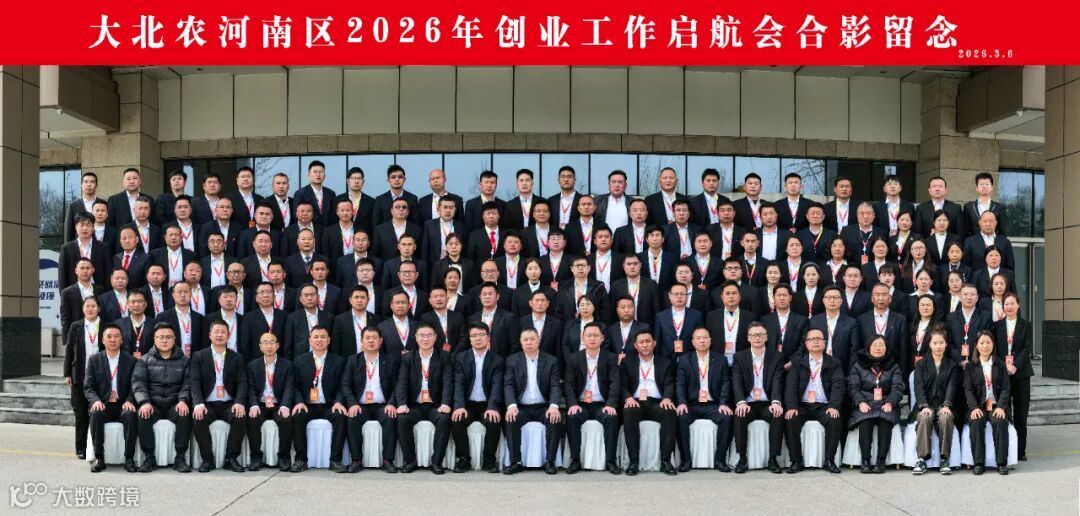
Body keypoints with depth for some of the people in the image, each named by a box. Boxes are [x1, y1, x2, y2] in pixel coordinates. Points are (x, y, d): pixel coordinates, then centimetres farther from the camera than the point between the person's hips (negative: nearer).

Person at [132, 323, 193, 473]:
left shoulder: (183, 360, 14)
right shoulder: (145, 360, 13)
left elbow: (187, 383, 3)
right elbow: (138, 382, 0)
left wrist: (183, 401, -18)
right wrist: (144, 402, -19)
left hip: (175, 404, 0)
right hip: (153, 403, 0)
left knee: (185, 415, -32)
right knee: (143, 416, -32)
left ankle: (180, 458, -24)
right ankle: (149, 458, -21)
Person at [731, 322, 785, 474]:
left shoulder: (777, 357, 6)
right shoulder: (739, 357, 6)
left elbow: (777, 383, -8)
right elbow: (737, 383, -6)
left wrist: (776, 402, -29)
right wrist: (741, 402, -26)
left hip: (768, 404, 0)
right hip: (747, 404, 0)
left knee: (778, 415, -31)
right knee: (739, 415, -31)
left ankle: (773, 459, -19)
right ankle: (742, 458, -19)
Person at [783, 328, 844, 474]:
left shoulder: (834, 363, 11)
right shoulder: (797, 362, 12)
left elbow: (838, 386, -2)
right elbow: (791, 385, 0)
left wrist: (834, 406, -20)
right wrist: (791, 406, -16)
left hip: (824, 406, 0)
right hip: (802, 405, 0)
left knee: (834, 421, -30)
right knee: (791, 420, -29)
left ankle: (829, 460, -15)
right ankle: (796, 461, -17)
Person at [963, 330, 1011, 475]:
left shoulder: (1000, 365, 14)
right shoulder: (970, 367, 12)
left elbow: (1005, 389, 5)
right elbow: (968, 389, 2)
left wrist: (1001, 407, -12)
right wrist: (974, 407, -15)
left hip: (996, 405, 0)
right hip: (978, 406, 0)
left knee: (1000, 422, -31)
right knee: (976, 423, -31)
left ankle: (1002, 463, -24)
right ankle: (978, 463, -26)